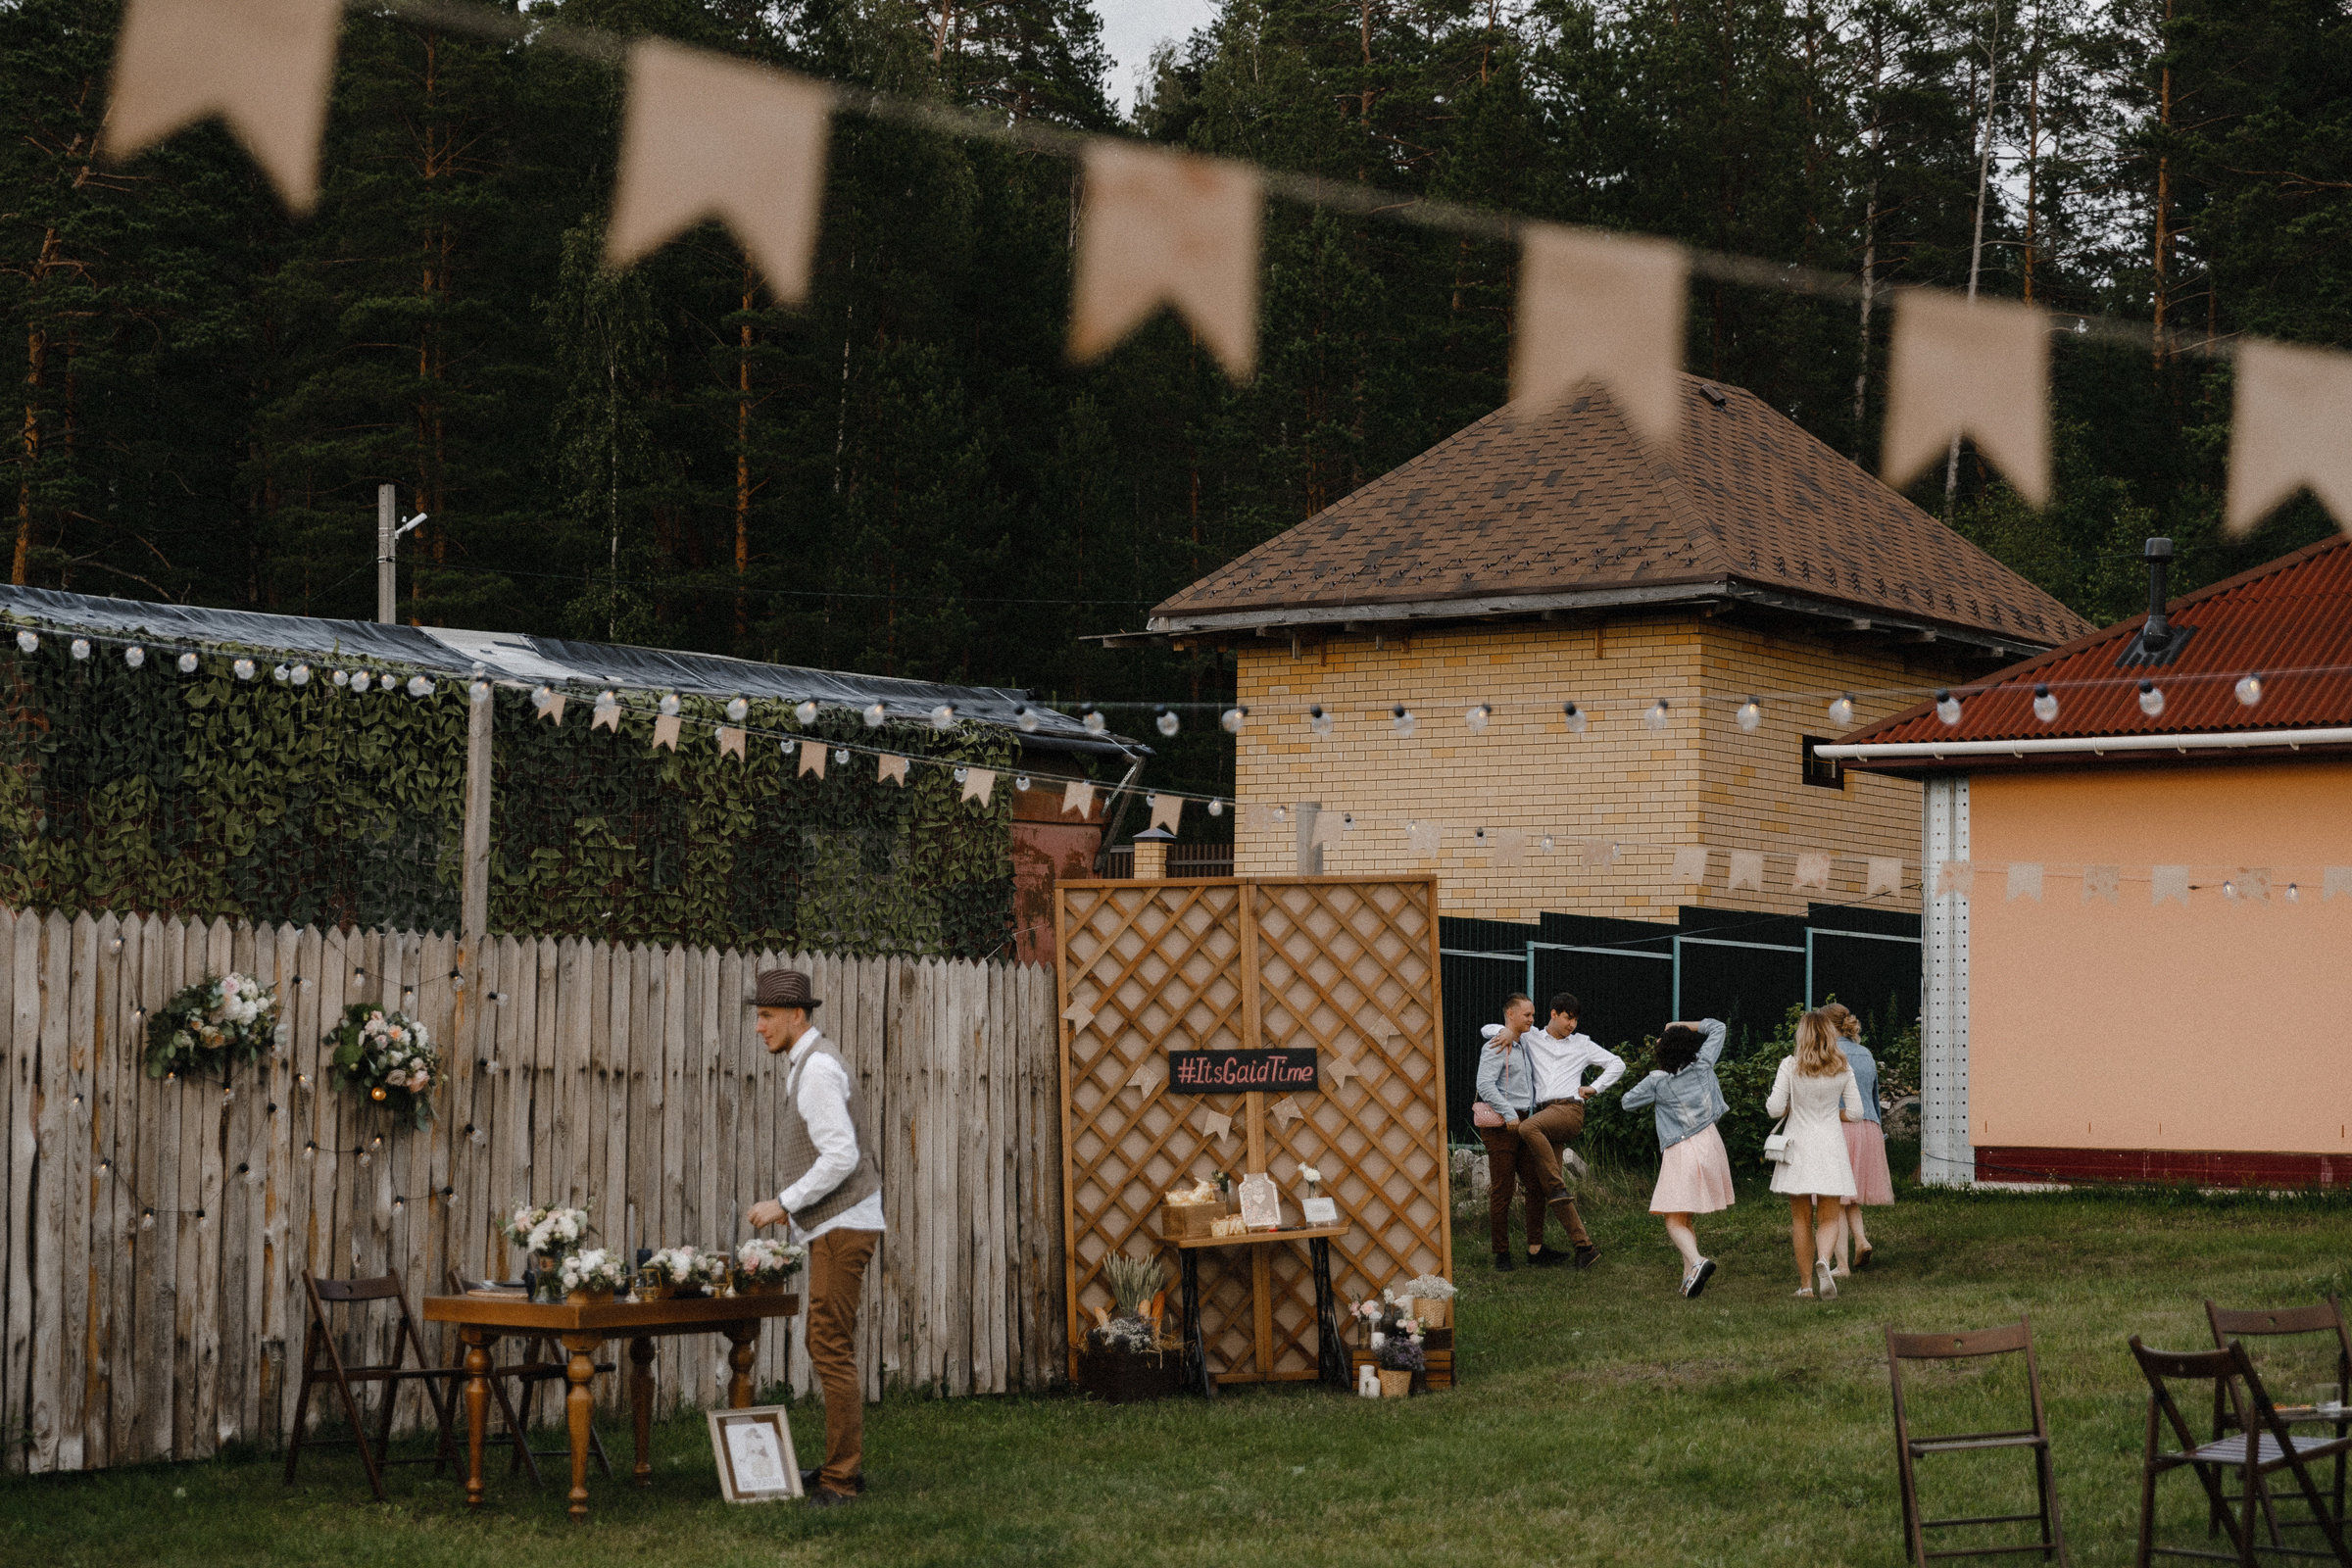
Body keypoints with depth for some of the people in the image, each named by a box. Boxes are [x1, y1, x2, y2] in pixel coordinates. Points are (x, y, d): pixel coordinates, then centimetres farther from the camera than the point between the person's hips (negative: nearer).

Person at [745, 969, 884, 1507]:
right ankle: (845, 1465, 23)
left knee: (832, 1347, -10)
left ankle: (840, 1479, -7)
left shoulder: (817, 1069, -16)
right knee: (828, 1345, 15)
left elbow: (841, 1156, -23)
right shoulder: (806, 1065, 16)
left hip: (842, 1227, -11)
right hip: (832, 1225, 11)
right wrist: (794, 1208, 15)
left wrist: (784, 1204, -18)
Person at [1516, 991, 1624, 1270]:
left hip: (1569, 1109, -4)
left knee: (1529, 1128, -35)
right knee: (1548, 1187, -6)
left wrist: (1594, 1088, 9)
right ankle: (1584, 1246, -6)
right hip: (1544, 1113, 4)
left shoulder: (1582, 1044, 16)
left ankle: (1557, 1187, -27)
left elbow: (1617, 1064, 21)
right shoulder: (1531, 1038, 18)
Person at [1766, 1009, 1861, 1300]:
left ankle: (1806, 1285, 10)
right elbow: (1854, 1111, 2)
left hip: (1799, 1145, -1)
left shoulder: (1790, 1066, -8)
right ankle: (1823, 1260, -24)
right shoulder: (1843, 1069, -2)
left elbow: (1775, 1108, -8)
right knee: (1829, 1218, 6)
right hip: (1831, 1145, 1)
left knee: (1801, 1220, 9)